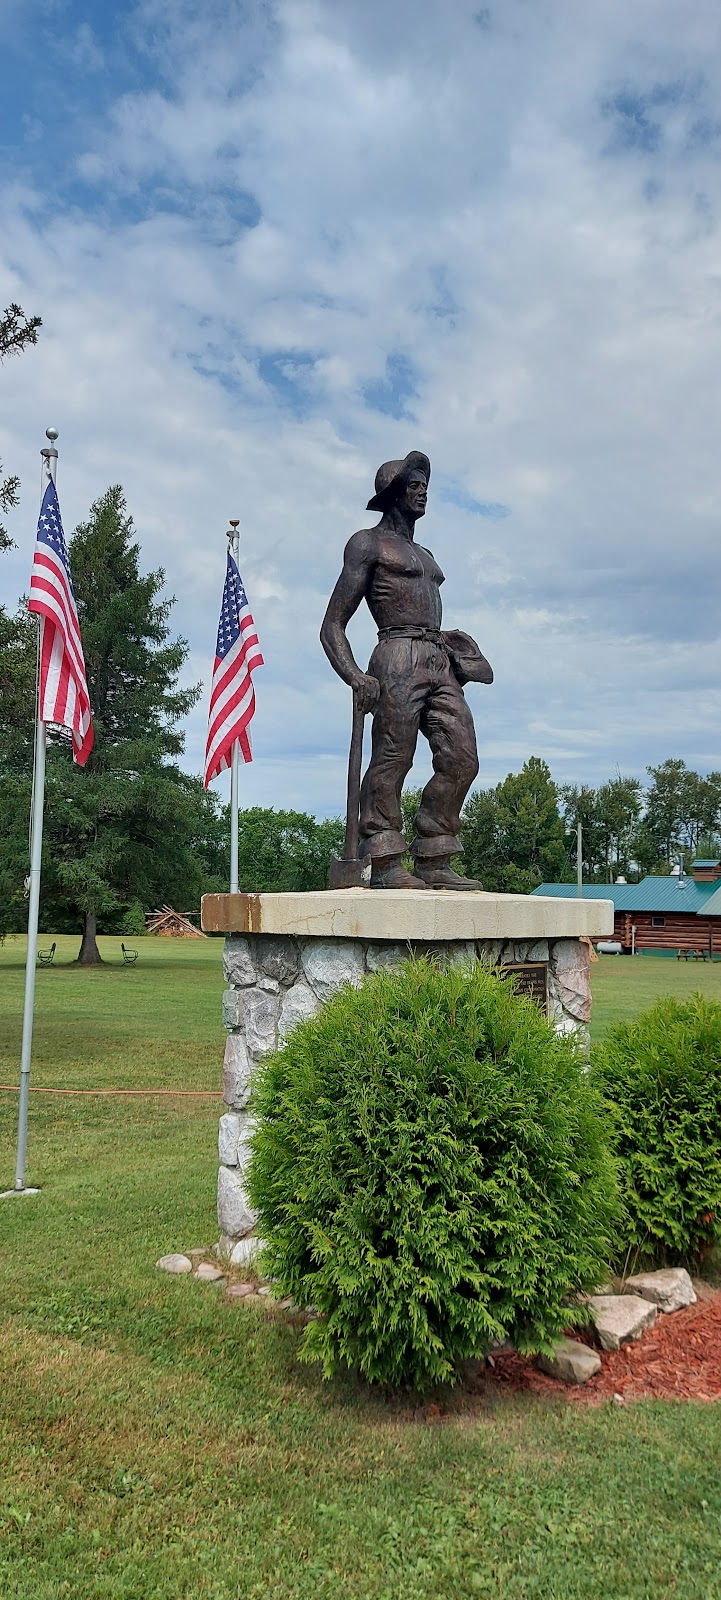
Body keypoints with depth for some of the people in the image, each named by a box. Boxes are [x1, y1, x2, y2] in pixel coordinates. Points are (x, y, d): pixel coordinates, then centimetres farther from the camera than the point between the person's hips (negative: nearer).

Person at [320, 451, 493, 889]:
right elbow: (333, 625, -1)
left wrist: (452, 656, 16)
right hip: (399, 657, -7)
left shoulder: (425, 555, 30)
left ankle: (434, 861, 3)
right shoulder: (368, 544, 7)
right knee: (392, 761, -11)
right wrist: (354, 676, -17)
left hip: (440, 661, 7)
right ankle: (385, 864, -7)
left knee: (461, 760, -2)